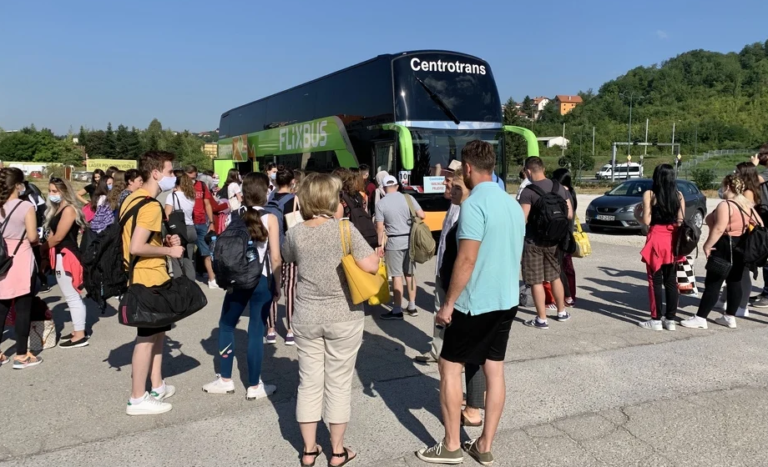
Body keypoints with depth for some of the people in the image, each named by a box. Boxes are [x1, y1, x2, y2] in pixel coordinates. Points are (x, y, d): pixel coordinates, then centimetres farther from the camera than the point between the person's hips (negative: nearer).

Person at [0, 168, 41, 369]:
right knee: (23, 309, 2)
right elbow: (32, 237, -14)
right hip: (21, 261, -5)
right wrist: (38, 239, 8)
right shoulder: (26, 206, -12)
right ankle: (21, 355, 8)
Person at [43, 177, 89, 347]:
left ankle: (80, 336, 1)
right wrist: (45, 248, -4)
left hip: (67, 257, -10)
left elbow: (57, 237, -16)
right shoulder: (56, 209, 16)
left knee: (72, 297, -5)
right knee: (72, 296, 14)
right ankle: (78, 331, 22)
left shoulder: (69, 209, -14)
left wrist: (42, 248, -1)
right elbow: (52, 234, 11)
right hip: (60, 257, 10)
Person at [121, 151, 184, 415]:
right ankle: (137, 400, 10)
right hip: (148, 278, -10)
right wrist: (169, 250, -15)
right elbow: (136, 247, -27)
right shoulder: (150, 206, -20)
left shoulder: (133, 198, 11)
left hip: (146, 276, 10)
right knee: (147, 338, -1)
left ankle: (157, 387, 30)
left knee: (158, 331, 20)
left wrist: (164, 242, 8)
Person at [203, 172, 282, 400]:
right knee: (256, 331, 4)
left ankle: (225, 380, 24)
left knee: (226, 325, 18)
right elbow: (275, 258, -8)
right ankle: (254, 386, 14)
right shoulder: (270, 219, -6)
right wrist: (277, 285, 3)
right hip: (261, 281, -2)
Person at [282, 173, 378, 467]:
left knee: (309, 382, 13)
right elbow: (370, 266, -20)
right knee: (338, 384, 10)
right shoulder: (345, 229, -14)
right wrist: (376, 254, 0)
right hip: (343, 318, -3)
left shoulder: (295, 233, -2)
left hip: (306, 317, 3)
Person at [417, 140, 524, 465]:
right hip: (507, 300, 8)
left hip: (476, 303, -8)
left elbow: (466, 260, -22)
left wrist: (448, 303, -15)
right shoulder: (513, 204, 8)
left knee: (450, 367, 6)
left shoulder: (475, 204, -19)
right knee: (494, 370, 11)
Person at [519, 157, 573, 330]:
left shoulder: (529, 191, -16)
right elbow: (569, 214, 6)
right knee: (555, 277, 21)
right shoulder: (559, 187, 3)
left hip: (534, 241, -6)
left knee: (536, 281, 2)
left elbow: (523, 219, -22)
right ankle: (562, 312, 31)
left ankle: (542, 319, 7)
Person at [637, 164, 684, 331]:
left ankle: (656, 320, 3)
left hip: (656, 239, -4)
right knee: (671, 281, 10)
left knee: (655, 281, 1)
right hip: (673, 240, 4)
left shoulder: (649, 194, -7)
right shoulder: (679, 195, 5)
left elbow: (646, 221, -11)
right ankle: (670, 319, 15)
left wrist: (640, 213, 9)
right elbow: (681, 220, 4)